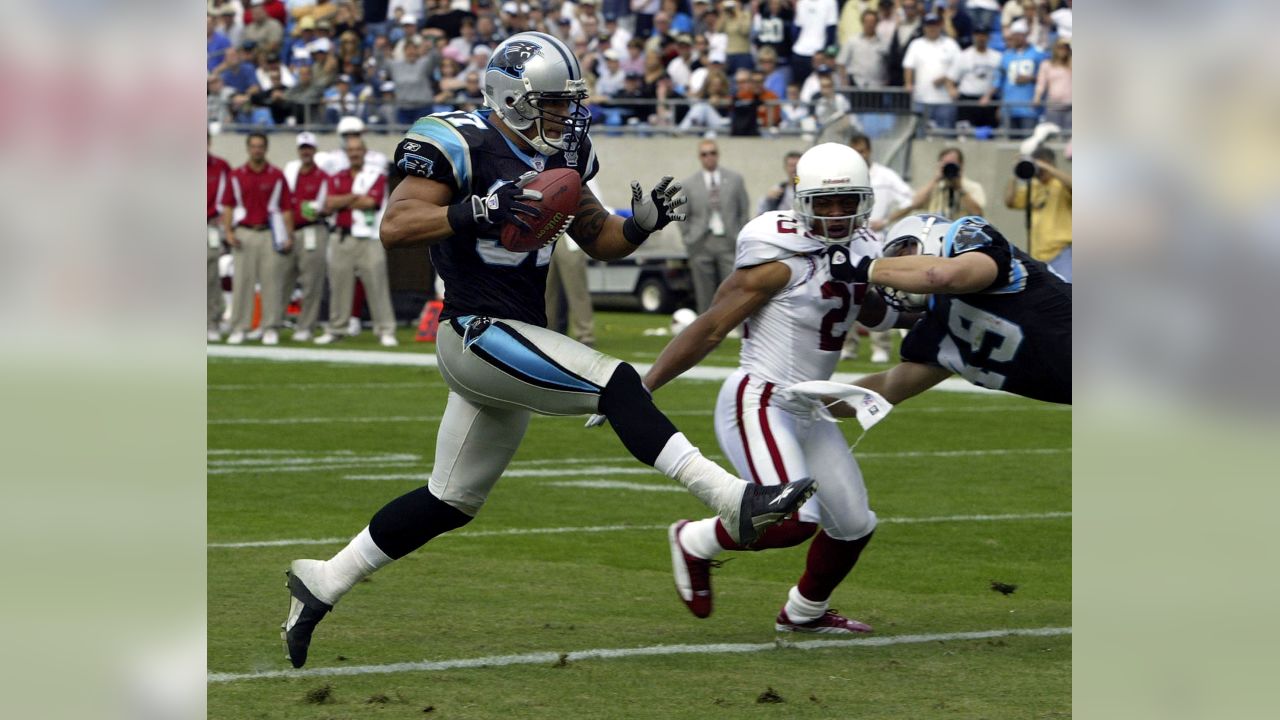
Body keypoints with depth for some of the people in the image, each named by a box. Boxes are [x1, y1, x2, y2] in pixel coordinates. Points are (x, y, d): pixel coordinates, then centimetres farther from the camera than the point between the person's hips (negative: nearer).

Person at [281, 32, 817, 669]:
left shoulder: (558, 156, 11)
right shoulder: (463, 147, -13)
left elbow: (599, 240, 20)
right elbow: (395, 228, -21)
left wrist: (644, 221, -1)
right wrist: (481, 209, -32)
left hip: (519, 342, 9)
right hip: (478, 332, -9)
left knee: (450, 503, 15)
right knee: (616, 384, -22)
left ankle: (322, 583, 26)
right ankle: (736, 503, -29)